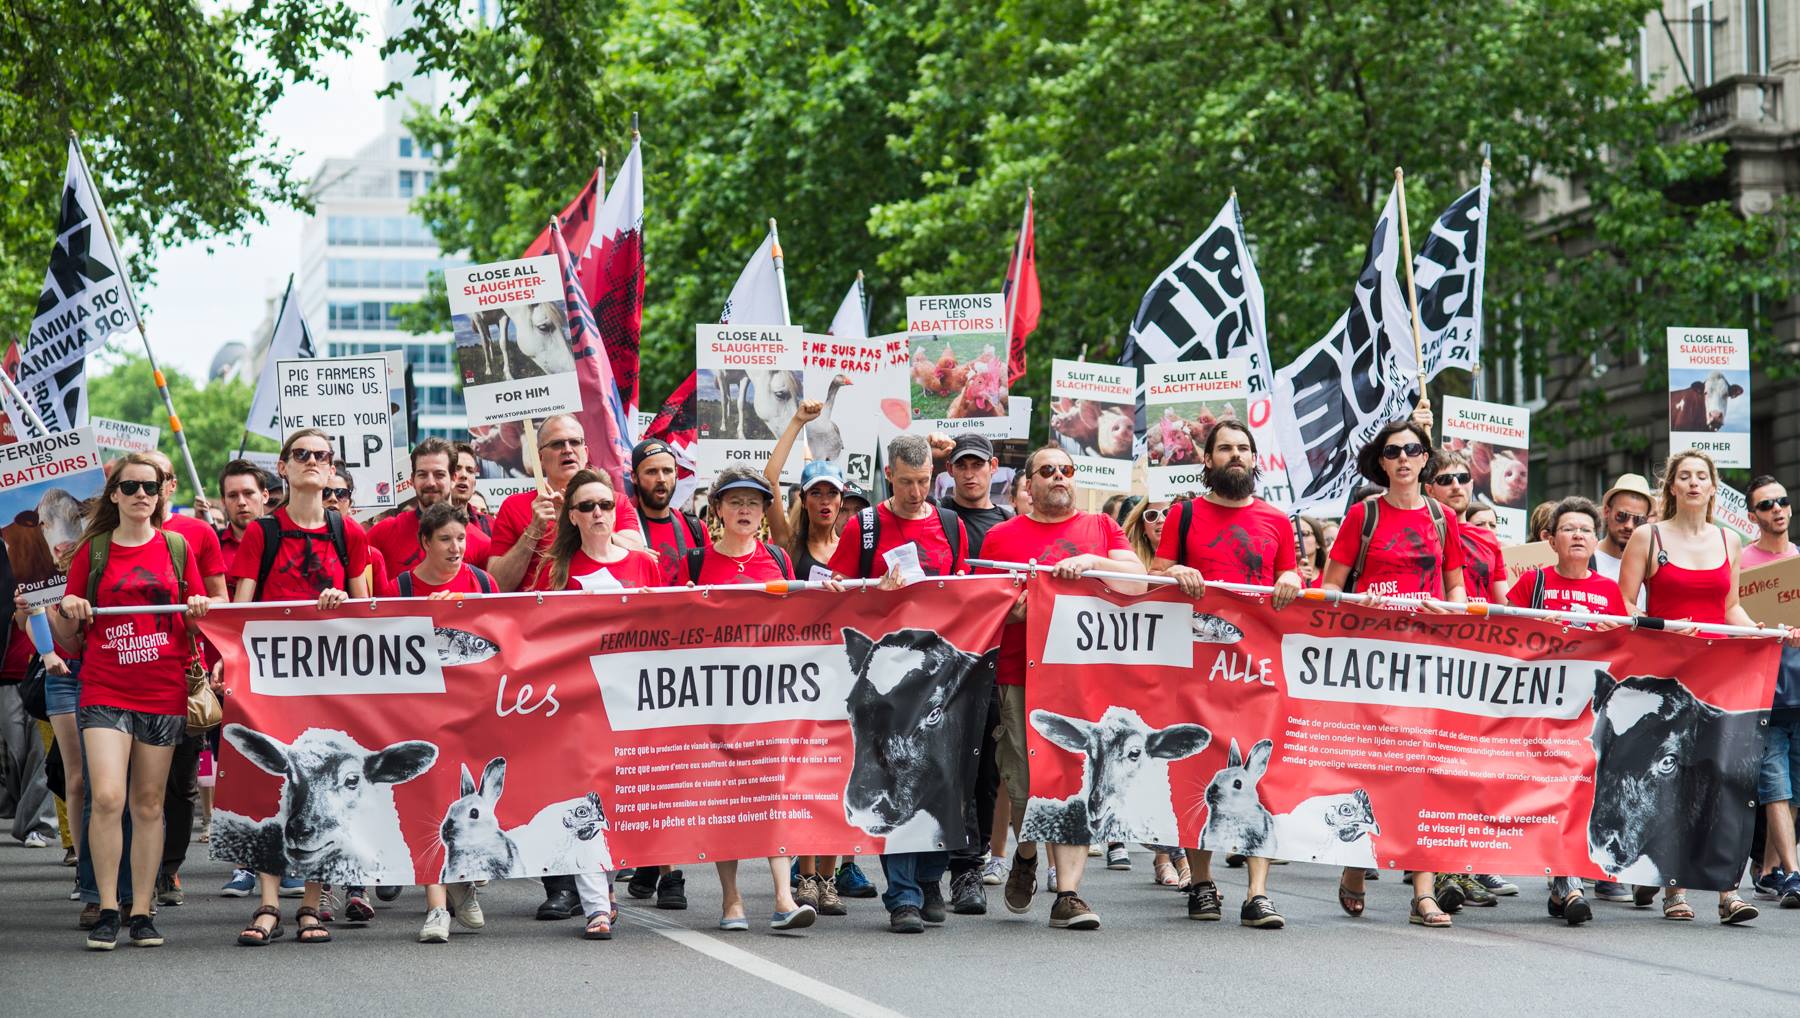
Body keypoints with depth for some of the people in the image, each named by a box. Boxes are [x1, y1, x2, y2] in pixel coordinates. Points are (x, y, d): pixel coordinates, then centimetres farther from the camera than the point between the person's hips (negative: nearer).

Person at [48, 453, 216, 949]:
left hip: (163, 693, 1)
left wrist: (200, 610, -7)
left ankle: (142, 913, 11)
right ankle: (107, 910, -5)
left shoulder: (177, 547, 9)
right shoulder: (92, 550, 6)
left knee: (148, 803, 5)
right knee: (106, 797, -15)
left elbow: (203, 618, 15)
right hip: (104, 691, -1)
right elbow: (70, 638, 9)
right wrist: (64, 613, -12)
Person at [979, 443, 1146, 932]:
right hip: (1022, 676, 0)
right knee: (1024, 782, -1)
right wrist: (1013, 610, -10)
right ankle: (1026, 856, 30)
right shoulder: (1001, 536, 11)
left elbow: (1138, 582, 2)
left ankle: (1068, 894, -7)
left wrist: (1091, 562, -12)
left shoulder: (1101, 527, 14)